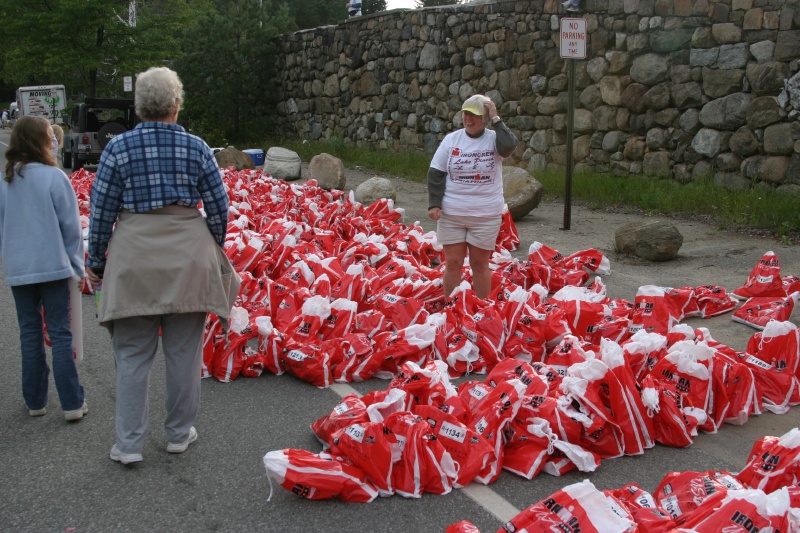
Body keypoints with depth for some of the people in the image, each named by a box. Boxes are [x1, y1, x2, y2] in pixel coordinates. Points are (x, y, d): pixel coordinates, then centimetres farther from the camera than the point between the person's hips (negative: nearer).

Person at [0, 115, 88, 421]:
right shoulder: (54, 177, -11)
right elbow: (70, 224, -7)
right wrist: (76, 263, 2)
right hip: (53, 266, -4)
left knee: (29, 333, 13)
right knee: (59, 333, 2)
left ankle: (34, 401, 20)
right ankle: (72, 404, 3)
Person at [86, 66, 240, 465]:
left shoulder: (119, 147, -3)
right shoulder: (196, 147, 0)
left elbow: (101, 211, -1)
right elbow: (218, 207, 4)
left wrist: (95, 260, 10)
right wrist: (213, 249, 19)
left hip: (134, 260, -1)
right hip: (188, 257, 1)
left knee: (132, 355, 8)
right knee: (184, 352, 11)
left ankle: (128, 443, 12)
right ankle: (179, 433, 23)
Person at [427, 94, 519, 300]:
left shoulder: (494, 139, -3)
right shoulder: (452, 139, 0)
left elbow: (509, 146, -26)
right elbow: (435, 173, 0)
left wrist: (496, 119, -18)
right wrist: (434, 204, -7)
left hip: (486, 215, -1)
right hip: (451, 214, 1)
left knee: (480, 263, 9)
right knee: (453, 262, 6)